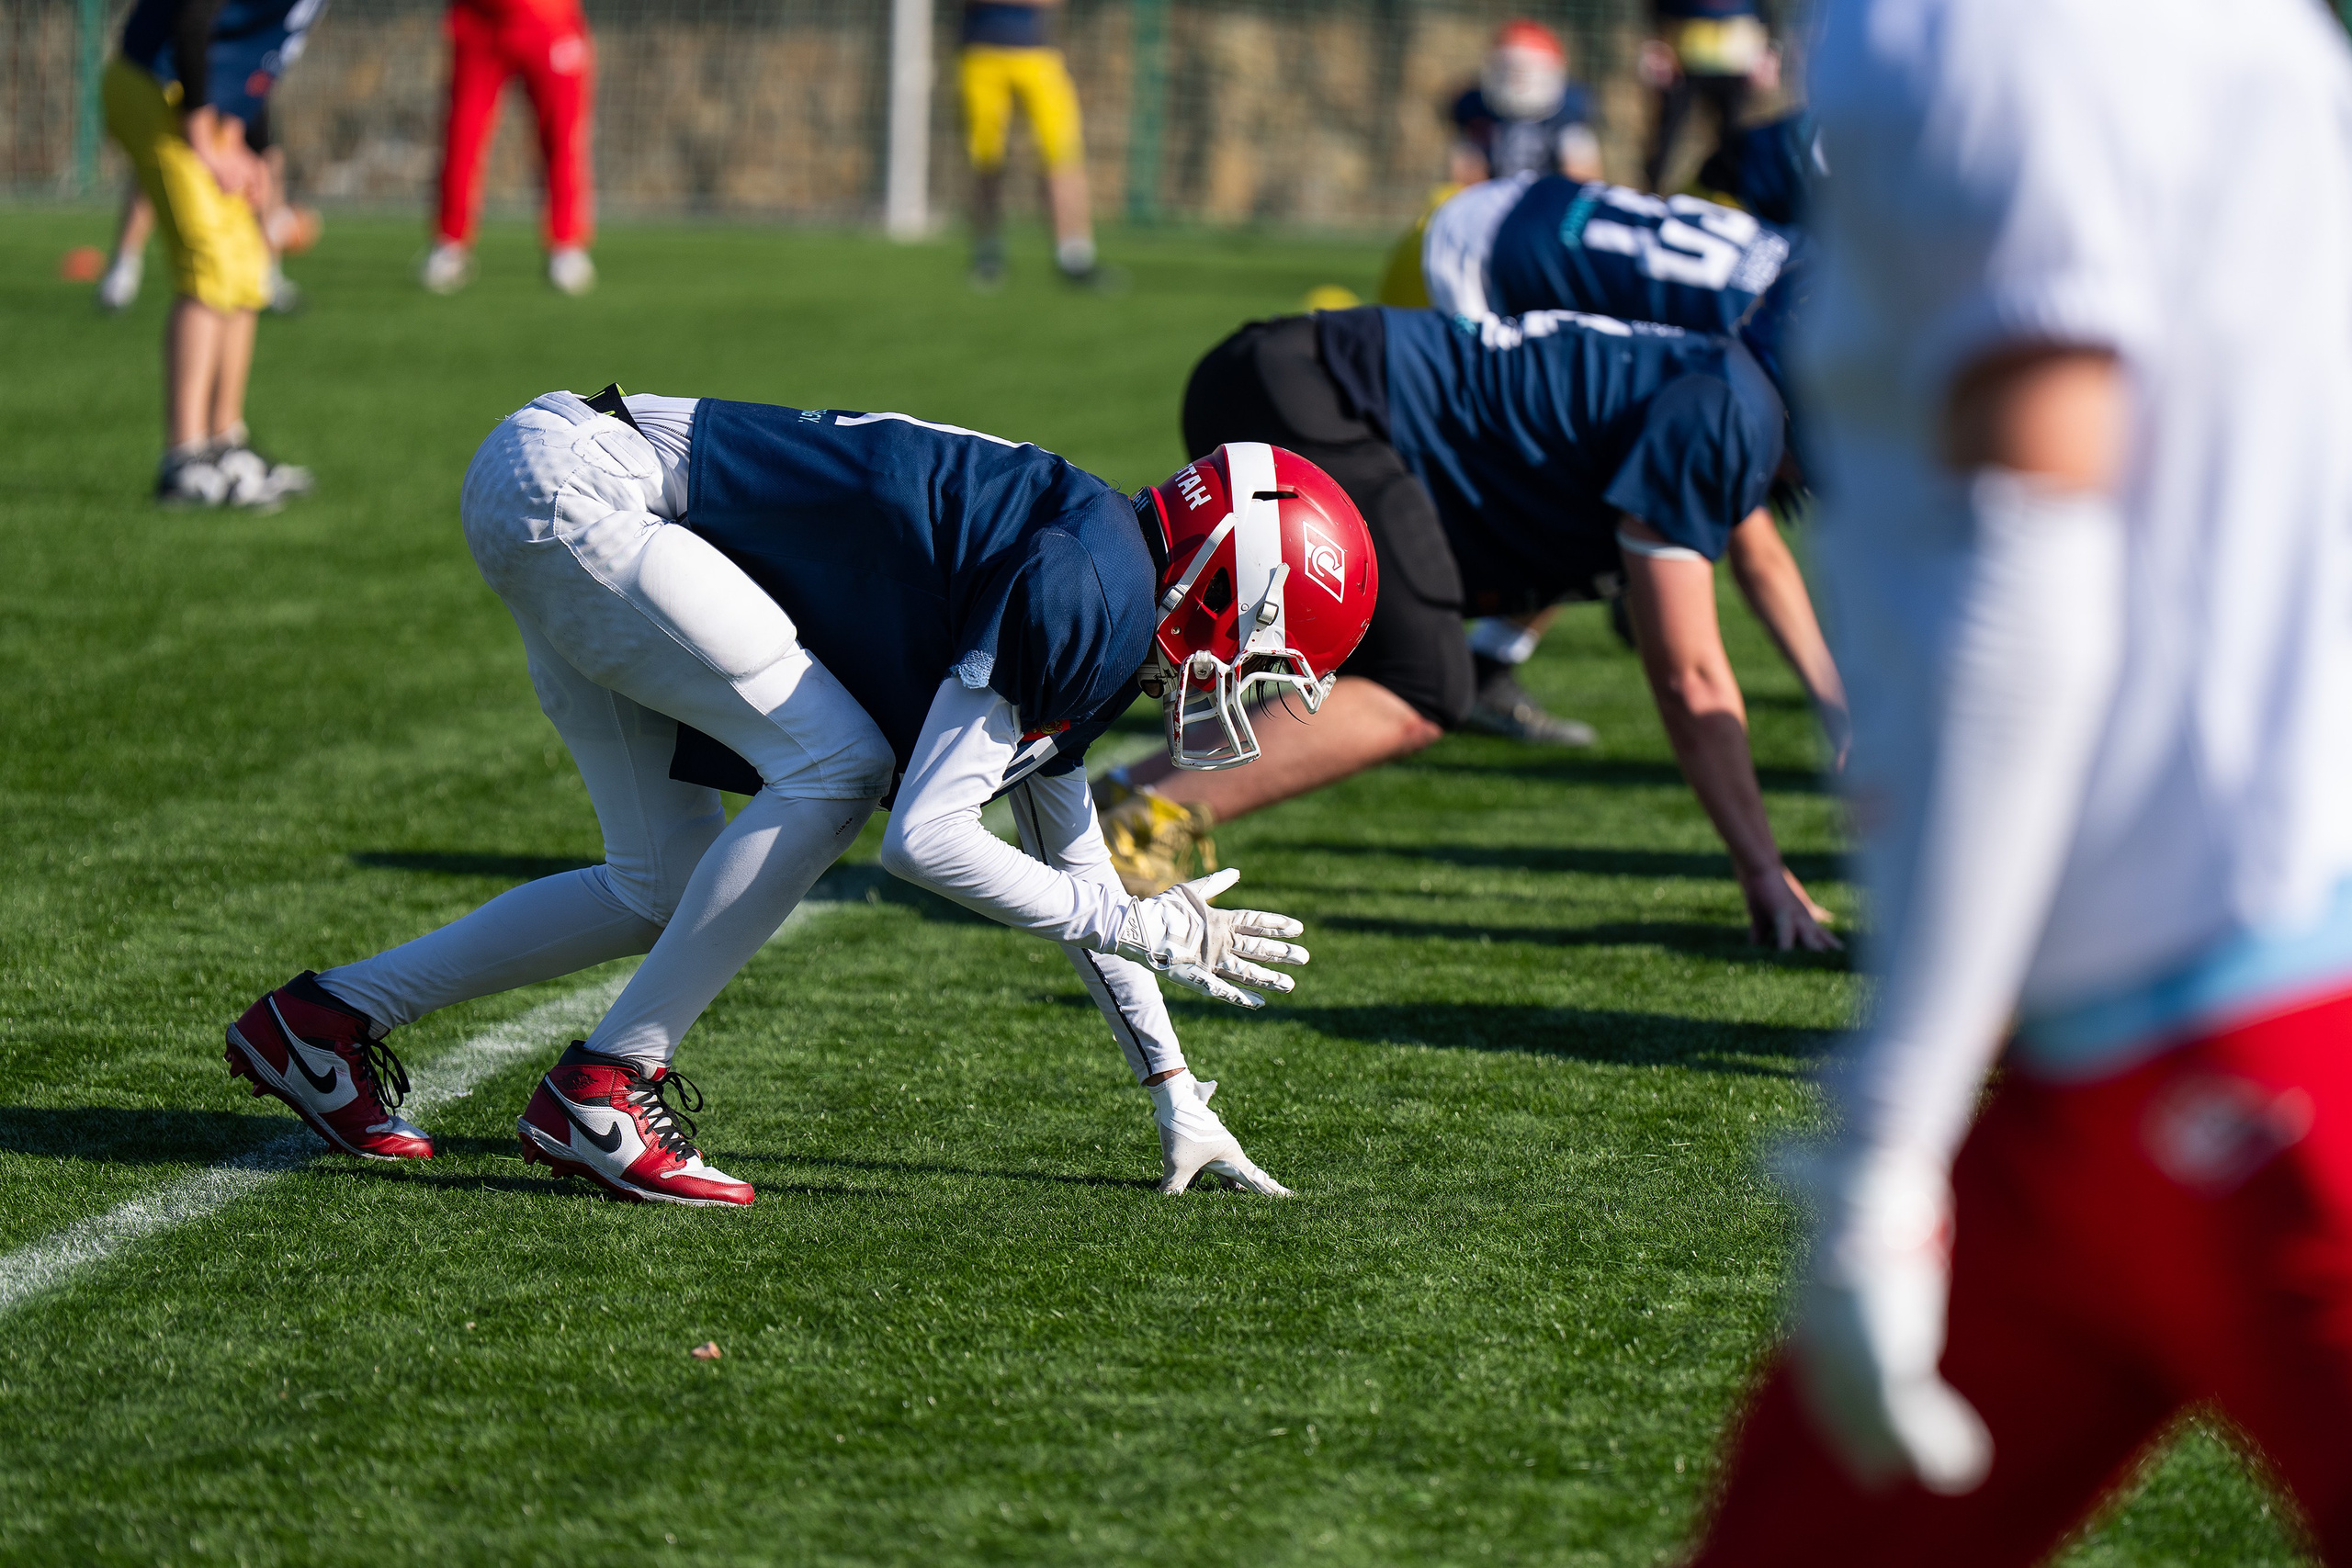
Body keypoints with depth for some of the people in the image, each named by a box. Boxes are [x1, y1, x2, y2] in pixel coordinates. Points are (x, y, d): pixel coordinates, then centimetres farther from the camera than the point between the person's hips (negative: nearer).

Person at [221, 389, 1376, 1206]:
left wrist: (1178, 1103, 27)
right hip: (562, 486, -10)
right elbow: (925, 838, -20)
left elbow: (1072, 863, 24)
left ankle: (324, 1020, 23)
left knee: (665, 889, 15)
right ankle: (602, 1090, -7)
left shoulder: (1084, 604, 12)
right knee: (835, 766, -13)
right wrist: (1144, 931, -9)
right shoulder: (1090, 594, -17)